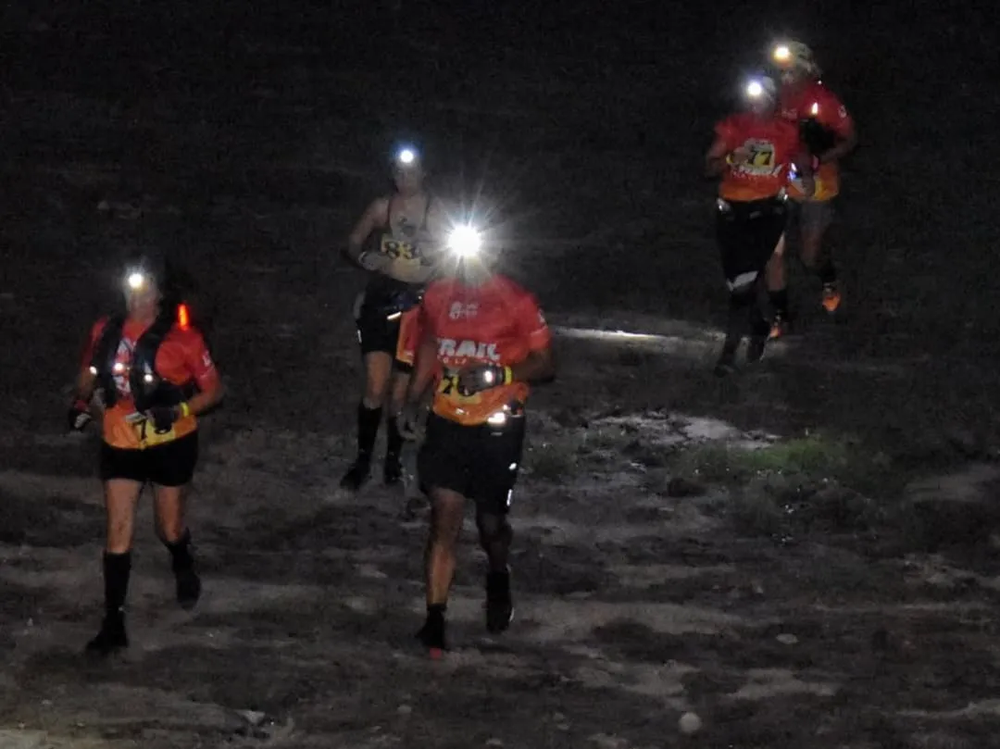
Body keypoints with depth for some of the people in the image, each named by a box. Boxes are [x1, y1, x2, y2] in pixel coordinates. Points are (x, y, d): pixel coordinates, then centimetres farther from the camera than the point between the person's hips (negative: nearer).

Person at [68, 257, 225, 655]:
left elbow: (212, 390, -8)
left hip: (170, 444, -2)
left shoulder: (181, 338, -15)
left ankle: (184, 569, 50)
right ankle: (113, 624, 1)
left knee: (170, 529, 13)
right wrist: (82, 402, 0)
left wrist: (177, 411, -21)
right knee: (118, 530, -3)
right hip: (120, 444, 3)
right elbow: (89, 374, 16)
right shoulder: (106, 332, -3)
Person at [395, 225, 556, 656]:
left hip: (497, 429, -3)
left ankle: (498, 580, 45)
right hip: (447, 424, 3)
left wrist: (499, 373, -23)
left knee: (491, 522, 10)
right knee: (444, 520, -6)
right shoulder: (437, 297, 3)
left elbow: (545, 364, -7)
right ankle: (434, 621, -6)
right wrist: (412, 402, 13)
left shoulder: (514, 301, -11)